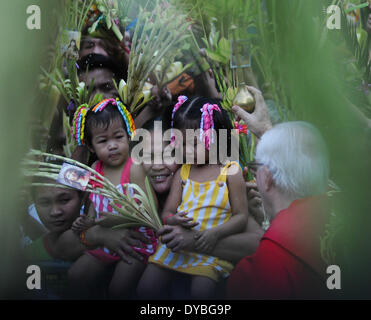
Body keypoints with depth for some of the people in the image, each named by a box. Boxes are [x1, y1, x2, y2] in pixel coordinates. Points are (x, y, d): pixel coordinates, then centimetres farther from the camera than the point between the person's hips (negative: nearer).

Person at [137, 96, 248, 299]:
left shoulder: (230, 172, -2)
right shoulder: (182, 173, 11)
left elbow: (241, 217, -3)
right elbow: (167, 211, 12)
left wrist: (216, 232, -21)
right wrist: (172, 220, -13)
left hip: (210, 246, -4)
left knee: (201, 291, -25)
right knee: (146, 289, -6)